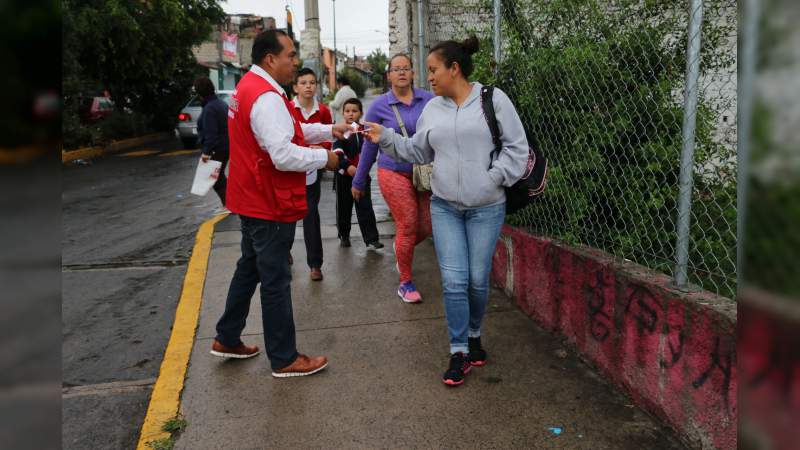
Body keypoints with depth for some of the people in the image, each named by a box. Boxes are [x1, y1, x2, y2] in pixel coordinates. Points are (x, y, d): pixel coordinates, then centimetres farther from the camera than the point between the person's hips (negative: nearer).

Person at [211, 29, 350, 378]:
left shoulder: (250, 87, 11)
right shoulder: (266, 97, -22)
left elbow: (286, 129, 19)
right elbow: (284, 156, -28)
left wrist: (328, 130, 11)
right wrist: (324, 158, -13)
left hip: (253, 202, 11)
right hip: (270, 206, -10)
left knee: (249, 269, 22)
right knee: (276, 281, 0)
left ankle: (227, 339, 35)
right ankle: (284, 360, 14)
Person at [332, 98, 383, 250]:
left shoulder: (365, 131, 6)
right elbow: (337, 152, -10)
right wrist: (347, 166, -22)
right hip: (343, 175, -1)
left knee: (365, 207, -3)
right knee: (343, 207, 10)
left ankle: (371, 240, -4)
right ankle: (344, 236, 26)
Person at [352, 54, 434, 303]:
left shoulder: (429, 100, 2)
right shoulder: (380, 105, -2)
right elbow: (369, 146, 5)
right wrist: (359, 182, 11)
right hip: (394, 173, -3)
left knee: (427, 227, 2)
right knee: (408, 226, -4)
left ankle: (400, 247, 38)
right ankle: (406, 283, 15)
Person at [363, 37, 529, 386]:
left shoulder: (493, 99, -4)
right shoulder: (433, 108, 9)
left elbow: (516, 146, -3)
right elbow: (418, 151, 15)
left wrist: (494, 178, -11)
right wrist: (386, 138, 3)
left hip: (486, 209, -3)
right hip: (444, 207, 3)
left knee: (478, 280, 6)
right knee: (453, 281, -3)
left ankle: (473, 335, 32)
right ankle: (459, 352, 8)